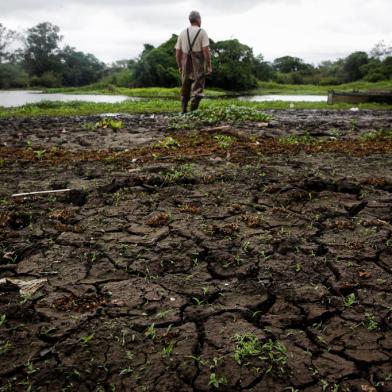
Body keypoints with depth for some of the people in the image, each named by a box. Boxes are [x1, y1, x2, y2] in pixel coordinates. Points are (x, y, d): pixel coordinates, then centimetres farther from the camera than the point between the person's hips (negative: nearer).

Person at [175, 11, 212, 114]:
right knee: (197, 91, -2)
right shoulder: (202, 32, -6)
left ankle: (184, 111, 17)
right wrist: (209, 66, -9)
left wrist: (180, 66, 17)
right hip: (199, 66, -4)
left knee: (185, 90, 15)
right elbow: (206, 51, -14)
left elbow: (178, 52, 7)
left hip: (186, 66, 5)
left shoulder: (183, 33, 7)